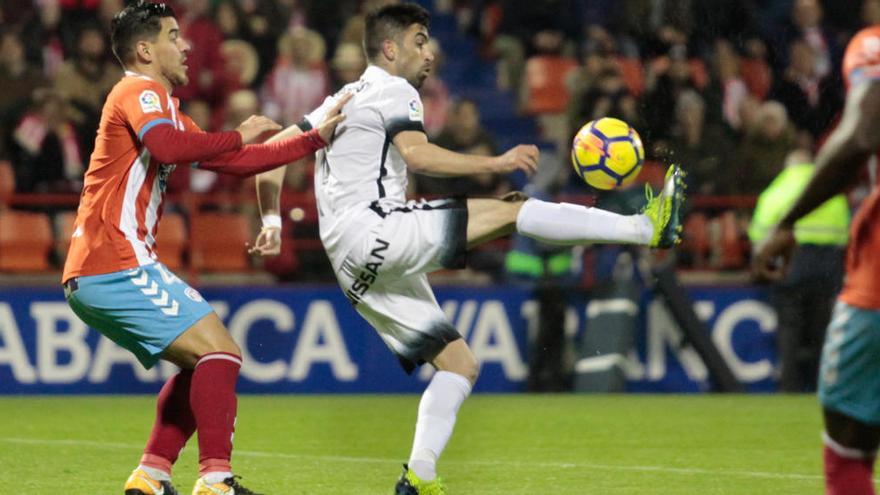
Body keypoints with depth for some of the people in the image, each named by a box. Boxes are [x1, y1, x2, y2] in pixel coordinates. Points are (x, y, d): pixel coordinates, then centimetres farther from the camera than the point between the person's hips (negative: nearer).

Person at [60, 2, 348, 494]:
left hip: (93, 277, 10)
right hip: (118, 267, -10)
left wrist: (315, 139, 25)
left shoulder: (164, 108, 25)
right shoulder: (140, 92, -5)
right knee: (220, 352, -14)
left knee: (201, 364, 17)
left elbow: (234, 161, 27)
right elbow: (167, 146, -27)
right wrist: (239, 136, -14)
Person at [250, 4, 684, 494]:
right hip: (371, 230, -9)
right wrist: (496, 163, -24)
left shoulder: (342, 100, 26)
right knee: (511, 210, -17)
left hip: (361, 269, 9)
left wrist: (272, 221, 24)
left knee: (460, 364, 8)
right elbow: (416, 154, -21)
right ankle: (648, 227, -26)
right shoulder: (394, 91, -1)